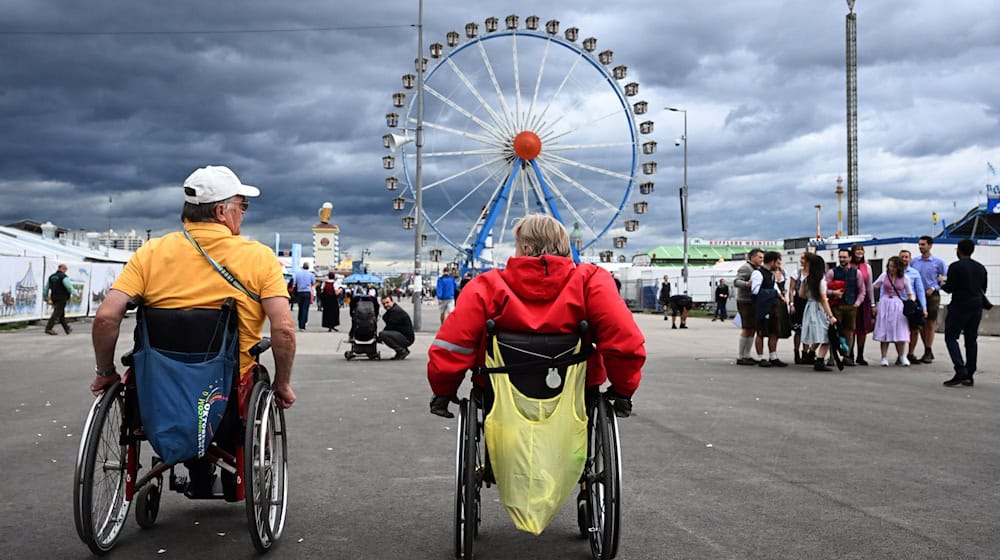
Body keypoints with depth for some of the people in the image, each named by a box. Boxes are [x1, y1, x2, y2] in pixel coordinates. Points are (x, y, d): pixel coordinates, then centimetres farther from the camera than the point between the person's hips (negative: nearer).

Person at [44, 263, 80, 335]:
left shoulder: (51, 277, 13)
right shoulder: (64, 277, -11)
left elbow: (46, 288, 18)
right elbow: (69, 287, -16)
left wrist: (46, 297, 27)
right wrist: (76, 294, -5)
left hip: (54, 298, 8)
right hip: (62, 299, -8)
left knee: (61, 314, 16)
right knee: (56, 314, -7)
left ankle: (67, 329, 25)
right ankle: (48, 328, -13)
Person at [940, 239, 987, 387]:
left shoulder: (955, 266, -9)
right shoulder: (981, 268, 11)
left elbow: (949, 288, -11)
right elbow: (983, 290, 15)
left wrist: (942, 283, 9)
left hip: (960, 306, -6)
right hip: (977, 306, 6)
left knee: (951, 337, -2)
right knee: (971, 340, 9)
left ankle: (961, 372, -16)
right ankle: (969, 376, 9)